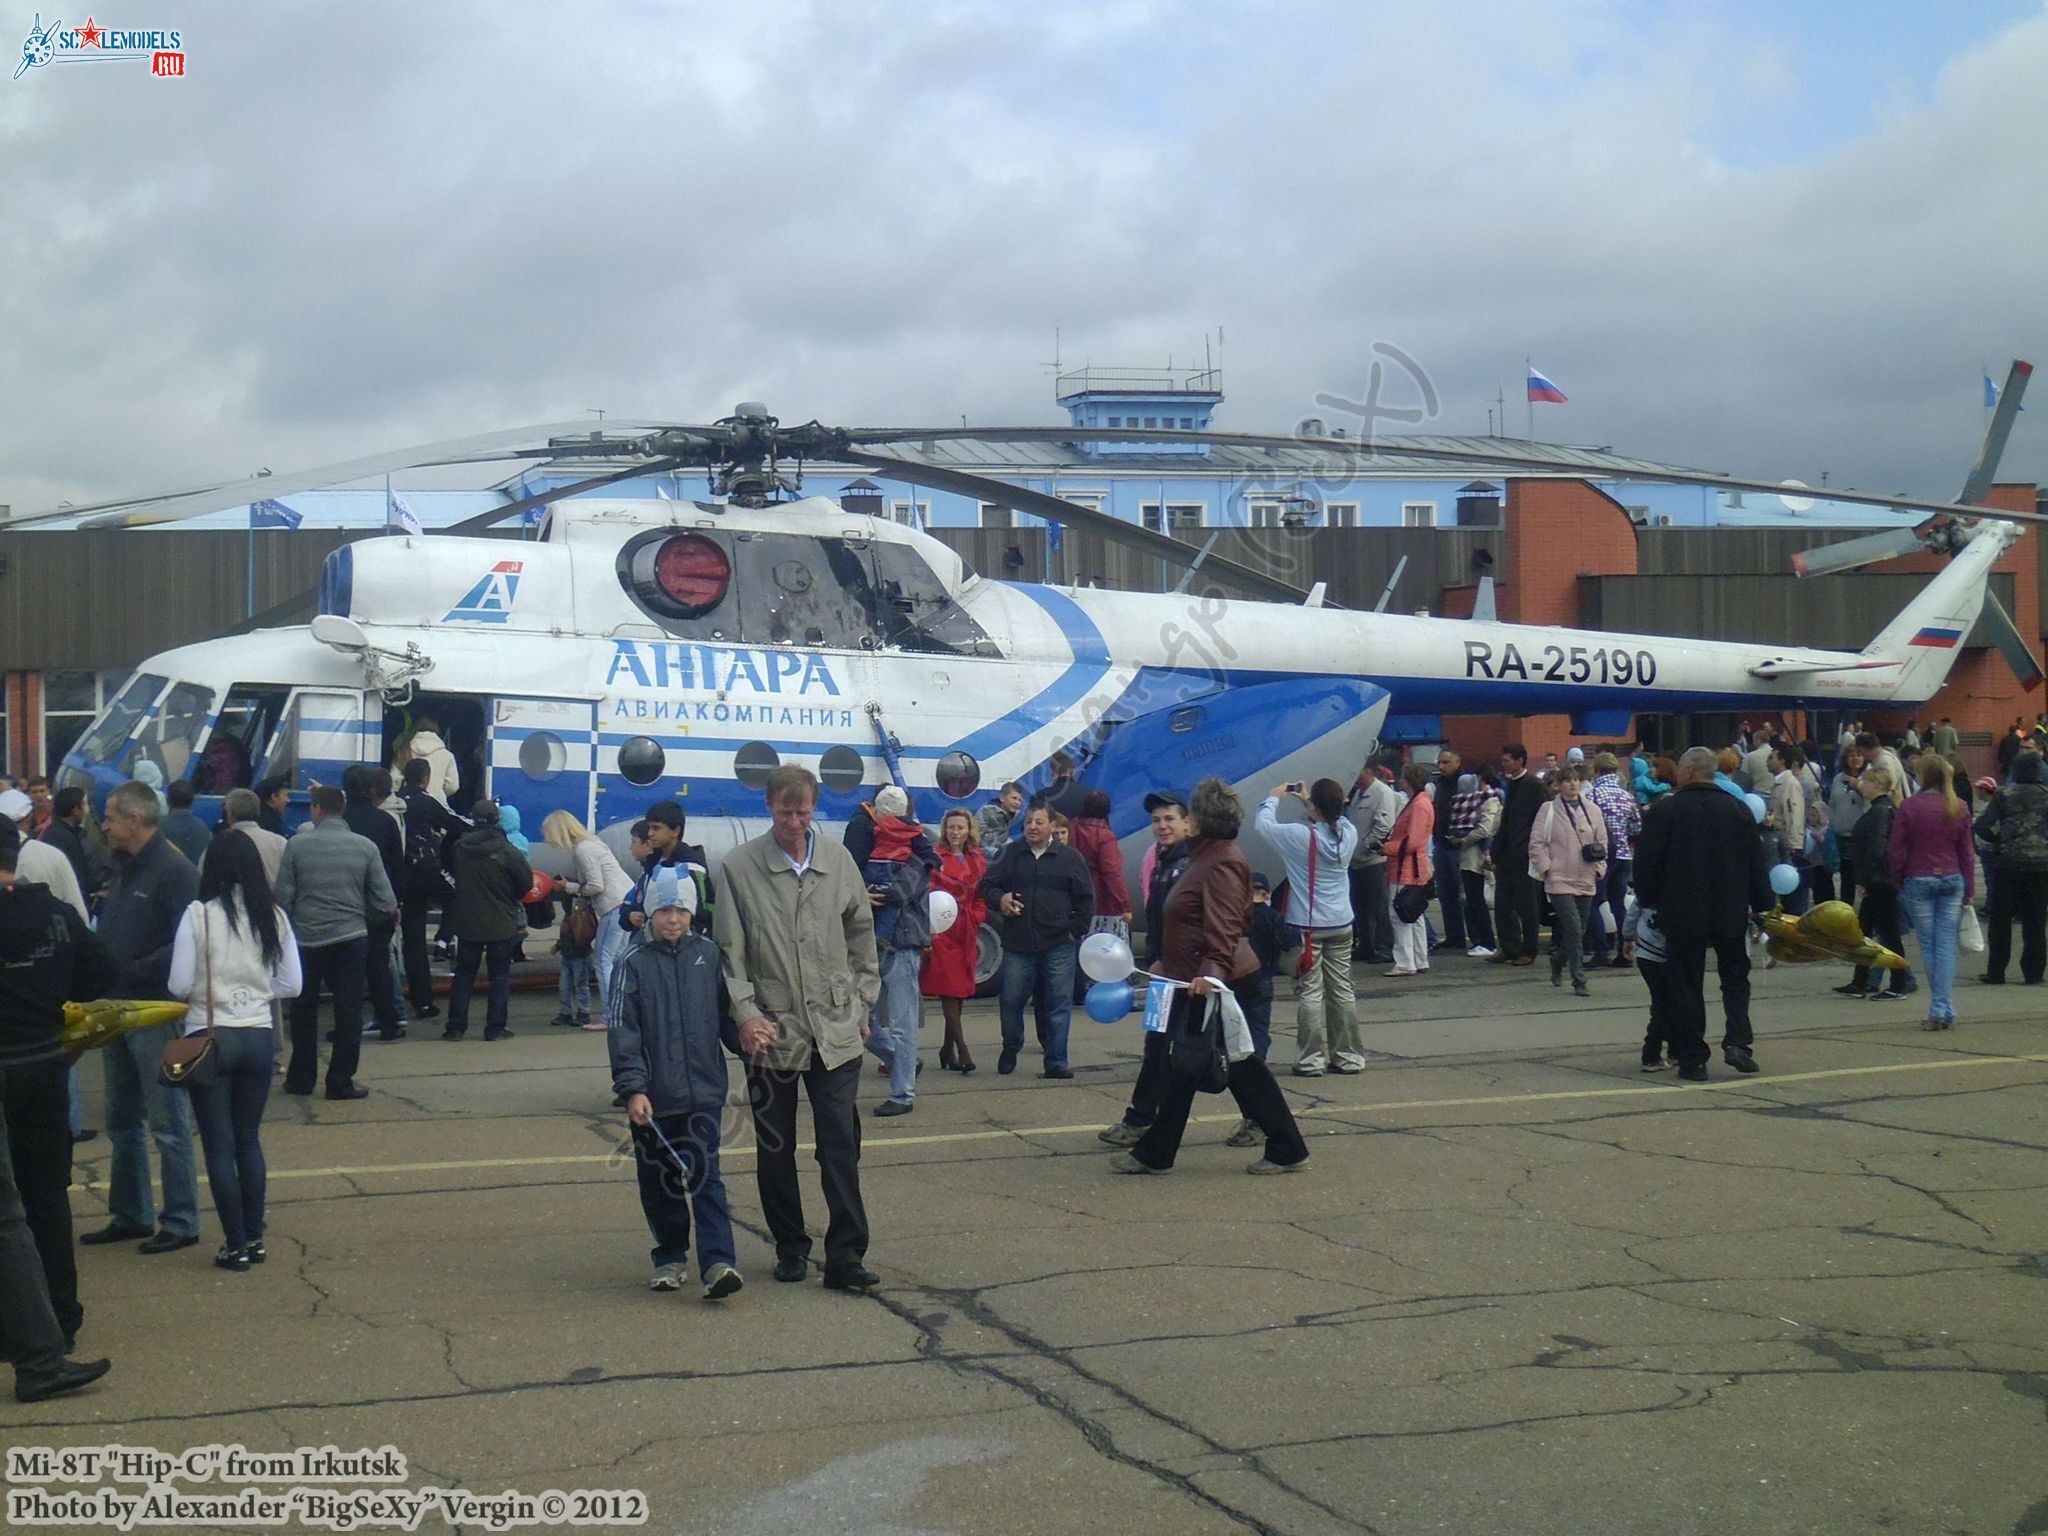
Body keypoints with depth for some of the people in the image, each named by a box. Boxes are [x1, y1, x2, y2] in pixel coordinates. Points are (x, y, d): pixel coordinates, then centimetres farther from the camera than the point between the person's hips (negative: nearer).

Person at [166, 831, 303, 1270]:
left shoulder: (199, 914, -11)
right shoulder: (273, 916, -1)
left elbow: (180, 985, -10)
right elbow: (292, 984, 3)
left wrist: (208, 989, 10)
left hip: (210, 1038, -4)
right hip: (259, 1037, 4)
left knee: (219, 1146, 5)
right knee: (249, 1140, 16)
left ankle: (236, 1245, 7)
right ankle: (254, 1237, 19)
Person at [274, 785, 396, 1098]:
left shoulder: (297, 845, -4)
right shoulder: (365, 847, -2)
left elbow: (283, 897, -4)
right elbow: (386, 903, -3)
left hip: (305, 939, 0)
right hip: (351, 938, 0)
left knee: (304, 1011, 14)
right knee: (348, 1011, 6)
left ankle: (301, 1078, 21)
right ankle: (341, 1082, 6)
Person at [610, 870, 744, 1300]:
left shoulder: (708, 955, 5)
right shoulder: (635, 965, 0)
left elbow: (727, 1014, 16)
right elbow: (623, 1032, -5)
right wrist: (632, 1088, -13)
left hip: (703, 1091, 0)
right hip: (653, 1097, 0)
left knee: (706, 1175, -8)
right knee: (658, 1182, 11)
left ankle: (718, 1261, -13)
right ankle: (670, 1257, 26)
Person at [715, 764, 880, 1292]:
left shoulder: (839, 861, 5)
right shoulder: (737, 868, -3)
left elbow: (862, 937, 16)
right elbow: (729, 951, -4)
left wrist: (861, 1002, 13)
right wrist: (746, 1012, -16)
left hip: (835, 1030, 1)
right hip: (771, 1031, -1)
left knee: (841, 1147, -2)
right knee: (775, 1149, 10)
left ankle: (845, 1256, 2)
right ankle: (790, 1248, 25)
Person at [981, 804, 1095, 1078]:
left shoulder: (1069, 858, 5)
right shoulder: (1010, 855, 8)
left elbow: (1085, 898, 9)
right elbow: (987, 885, 11)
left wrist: (1076, 930, 1)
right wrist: (999, 899, -11)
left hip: (1058, 946, -1)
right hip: (1017, 945, 1)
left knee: (1057, 1004, 0)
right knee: (1011, 1001, 5)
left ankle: (1056, 1061, 5)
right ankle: (1010, 1050, 28)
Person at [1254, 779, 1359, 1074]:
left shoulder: (1300, 836, -17)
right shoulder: (1349, 833, -3)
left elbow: (1262, 825, -3)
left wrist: (1274, 798, 13)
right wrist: (1307, 799, 26)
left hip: (1308, 926, -5)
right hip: (1341, 925, 5)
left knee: (1309, 992, -1)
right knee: (1342, 990, 11)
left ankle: (1311, 1060, 0)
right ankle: (1349, 1057, 16)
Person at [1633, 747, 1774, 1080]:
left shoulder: (1664, 811, -9)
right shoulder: (1739, 810, 3)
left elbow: (1646, 864, -7)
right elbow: (1756, 865, 5)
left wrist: (1648, 901, 8)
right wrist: (1765, 906, 13)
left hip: (1682, 915, -3)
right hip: (1731, 914, 3)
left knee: (1686, 985, 4)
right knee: (1735, 977, 16)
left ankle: (1692, 1059, 4)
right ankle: (1737, 1041, -2)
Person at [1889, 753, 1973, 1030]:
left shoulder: (1910, 806, -8)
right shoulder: (1958, 808, 2)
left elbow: (1896, 850, -6)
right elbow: (1967, 851, 7)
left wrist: (1897, 881, 8)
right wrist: (1969, 888, 14)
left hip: (1919, 881, -3)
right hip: (1952, 880, 3)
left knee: (1928, 946, 5)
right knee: (1946, 945, 2)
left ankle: (1940, 1010, 7)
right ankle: (1943, 1010, -3)